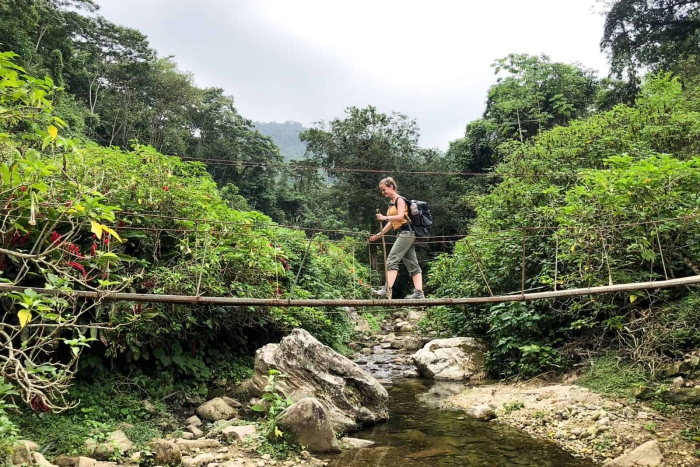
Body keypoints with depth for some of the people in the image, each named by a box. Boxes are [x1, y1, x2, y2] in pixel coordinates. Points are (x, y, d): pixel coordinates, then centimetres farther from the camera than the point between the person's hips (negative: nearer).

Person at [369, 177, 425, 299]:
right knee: (412, 263, 4)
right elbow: (392, 222, 21)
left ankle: (387, 289, -20)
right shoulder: (391, 203, 19)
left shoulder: (400, 200, -7)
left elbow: (400, 216, -19)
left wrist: (385, 217, -25)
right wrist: (379, 235, 20)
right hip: (403, 234, 10)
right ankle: (419, 293, 3)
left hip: (406, 232, -10)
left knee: (392, 260, -15)